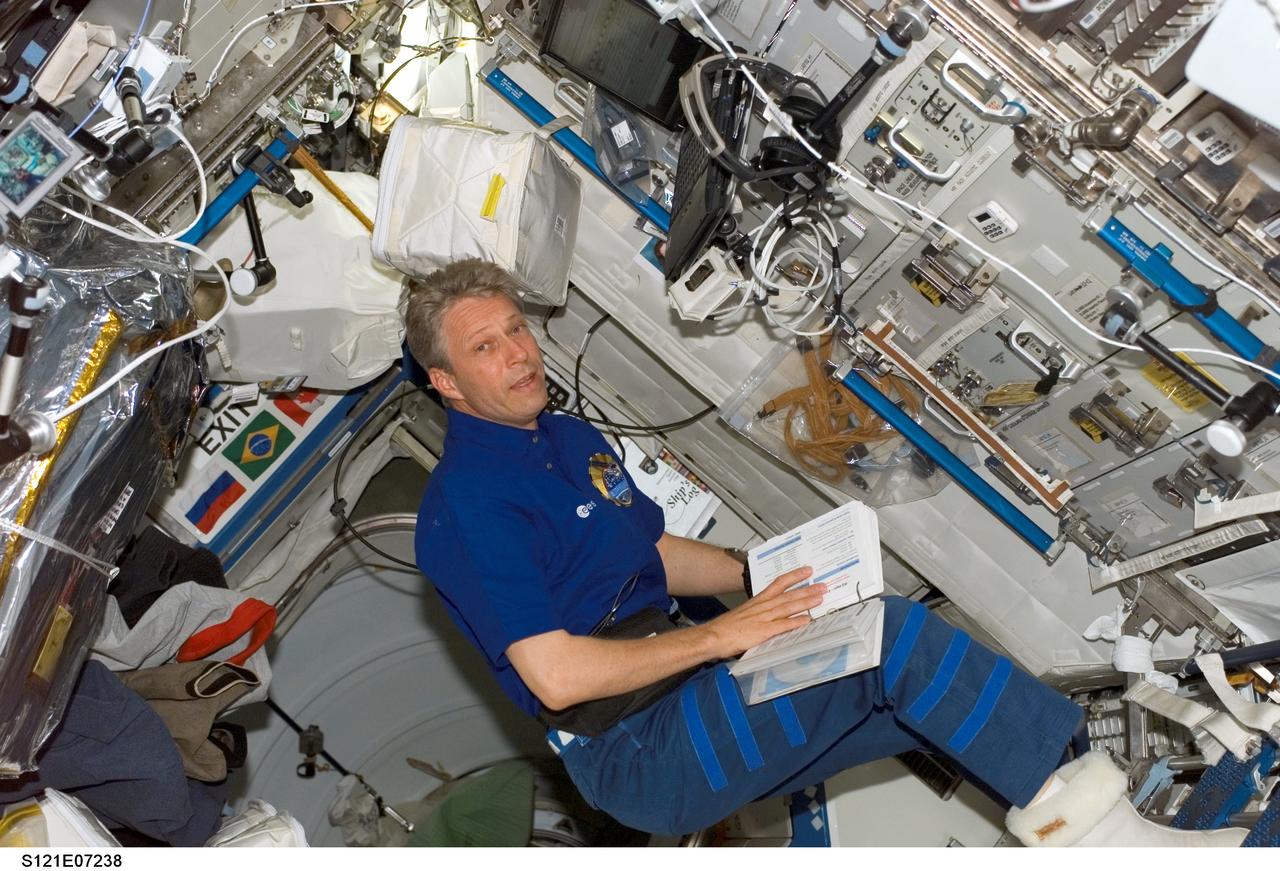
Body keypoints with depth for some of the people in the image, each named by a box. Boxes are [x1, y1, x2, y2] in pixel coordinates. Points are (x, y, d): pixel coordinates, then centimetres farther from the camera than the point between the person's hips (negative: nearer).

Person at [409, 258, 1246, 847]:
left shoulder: (572, 438, 15)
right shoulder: (464, 502, -14)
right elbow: (557, 676, -21)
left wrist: (772, 576, 6)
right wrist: (721, 635, -19)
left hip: (693, 725, 9)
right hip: (633, 757, -8)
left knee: (940, 700, -5)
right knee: (888, 636, -23)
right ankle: (1101, 830, -14)